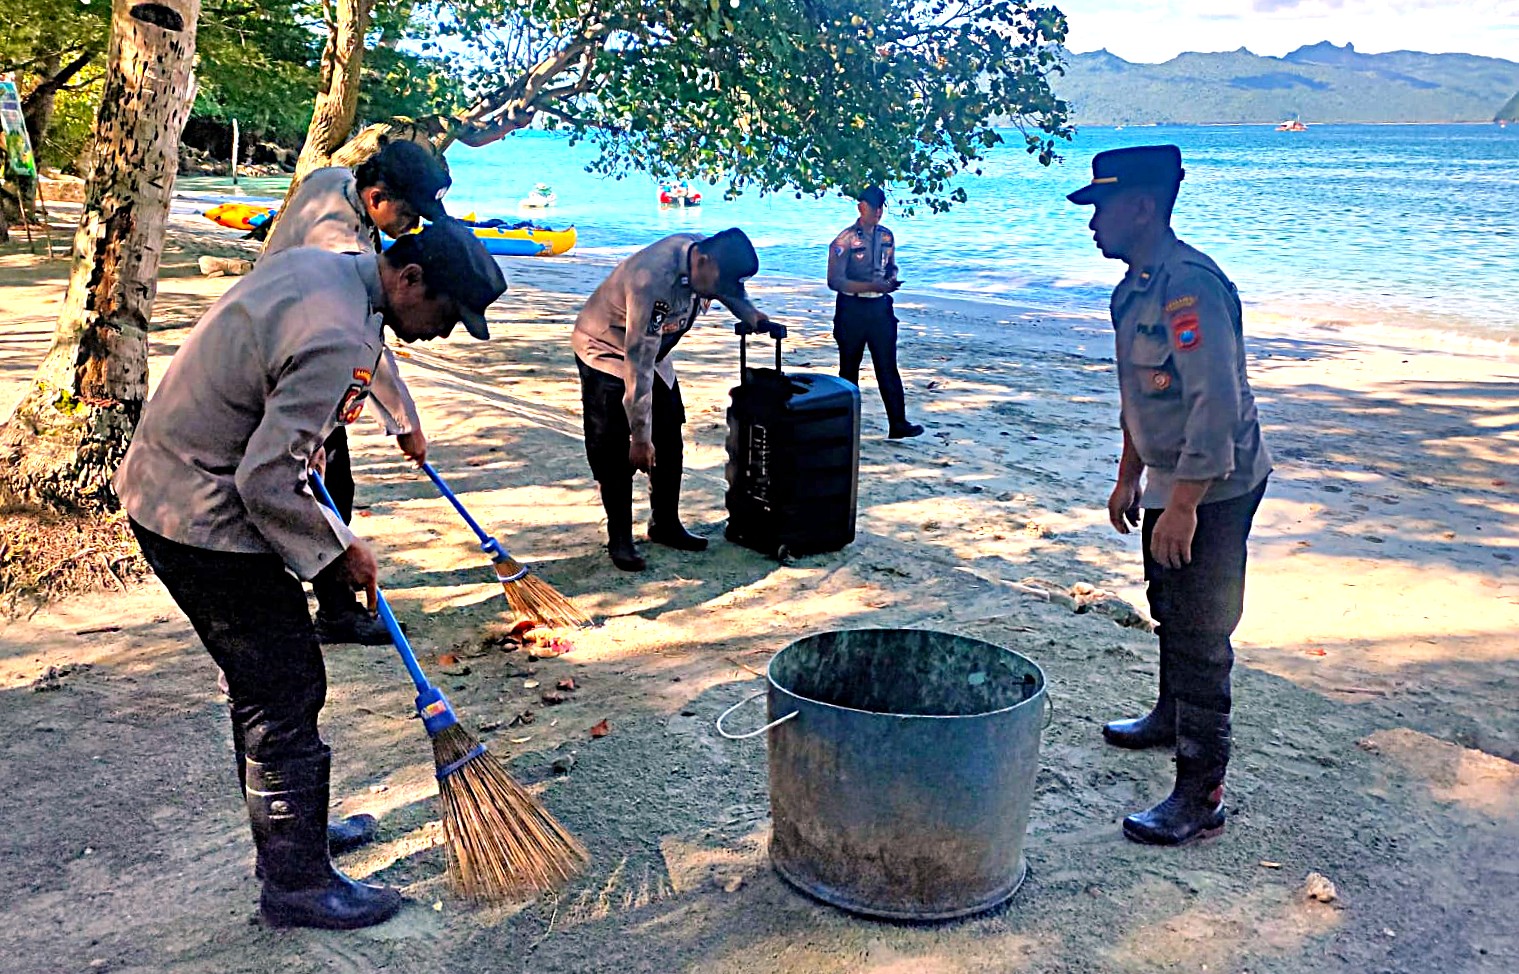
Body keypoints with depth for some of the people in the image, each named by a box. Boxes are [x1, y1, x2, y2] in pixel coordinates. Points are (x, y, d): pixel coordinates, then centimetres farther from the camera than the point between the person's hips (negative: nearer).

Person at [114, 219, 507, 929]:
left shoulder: (313, 263, 4)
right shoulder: (338, 339, -27)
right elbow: (266, 482, -26)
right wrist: (338, 549, -12)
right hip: (206, 519, -10)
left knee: (263, 679, 21)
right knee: (287, 692, -1)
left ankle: (288, 829, 37)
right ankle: (296, 883, 12)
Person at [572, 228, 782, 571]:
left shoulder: (710, 254, -17)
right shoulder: (652, 278, -39)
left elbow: (731, 288, 12)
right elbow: (637, 363, -37)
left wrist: (752, 315, -5)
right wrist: (640, 435, -34)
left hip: (651, 348, 7)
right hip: (605, 351, -7)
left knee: (669, 443, 7)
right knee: (615, 452, -7)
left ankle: (665, 525, 20)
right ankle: (619, 538, 5)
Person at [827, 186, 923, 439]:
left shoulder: (886, 236, 7)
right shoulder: (845, 240, -10)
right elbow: (835, 281, -15)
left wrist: (892, 279, -4)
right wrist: (872, 286, -22)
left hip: (880, 307, 4)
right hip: (852, 309, -4)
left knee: (888, 367, 1)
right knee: (849, 369, 8)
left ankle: (898, 423, 2)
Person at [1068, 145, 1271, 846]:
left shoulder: (1191, 285, -23)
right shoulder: (1136, 286, 9)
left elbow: (1217, 405, -28)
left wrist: (1182, 506, -29)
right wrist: (1128, 477, 22)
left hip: (1213, 487, -10)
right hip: (1169, 482, 10)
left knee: (1199, 637, -5)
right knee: (1169, 614, 25)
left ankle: (1200, 797, 3)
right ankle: (1171, 717, 48)